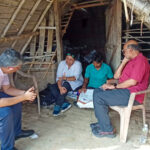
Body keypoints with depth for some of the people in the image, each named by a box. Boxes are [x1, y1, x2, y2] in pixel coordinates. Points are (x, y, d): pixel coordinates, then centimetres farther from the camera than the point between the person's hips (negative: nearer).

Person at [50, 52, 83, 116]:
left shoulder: (77, 64, -14)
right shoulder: (62, 63, -5)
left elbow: (75, 77, -26)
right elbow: (58, 77, -15)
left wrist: (66, 78, -42)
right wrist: (60, 87, -33)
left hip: (76, 84, -4)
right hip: (64, 83, 4)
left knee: (66, 84, -36)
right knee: (52, 87, -21)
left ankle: (58, 106, -27)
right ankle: (65, 103, -24)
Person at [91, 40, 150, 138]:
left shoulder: (140, 60, -12)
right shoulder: (131, 61, 20)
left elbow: (133, 81, -23)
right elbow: (116, 76, 14)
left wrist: (114, 87, -15)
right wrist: (124, 62, 5)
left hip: (132, 95, -10)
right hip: (125, 90, 10)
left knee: (98, 97, -19)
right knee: (97, 91, 6)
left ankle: (107, 130, -9)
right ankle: (103, 123, 7)